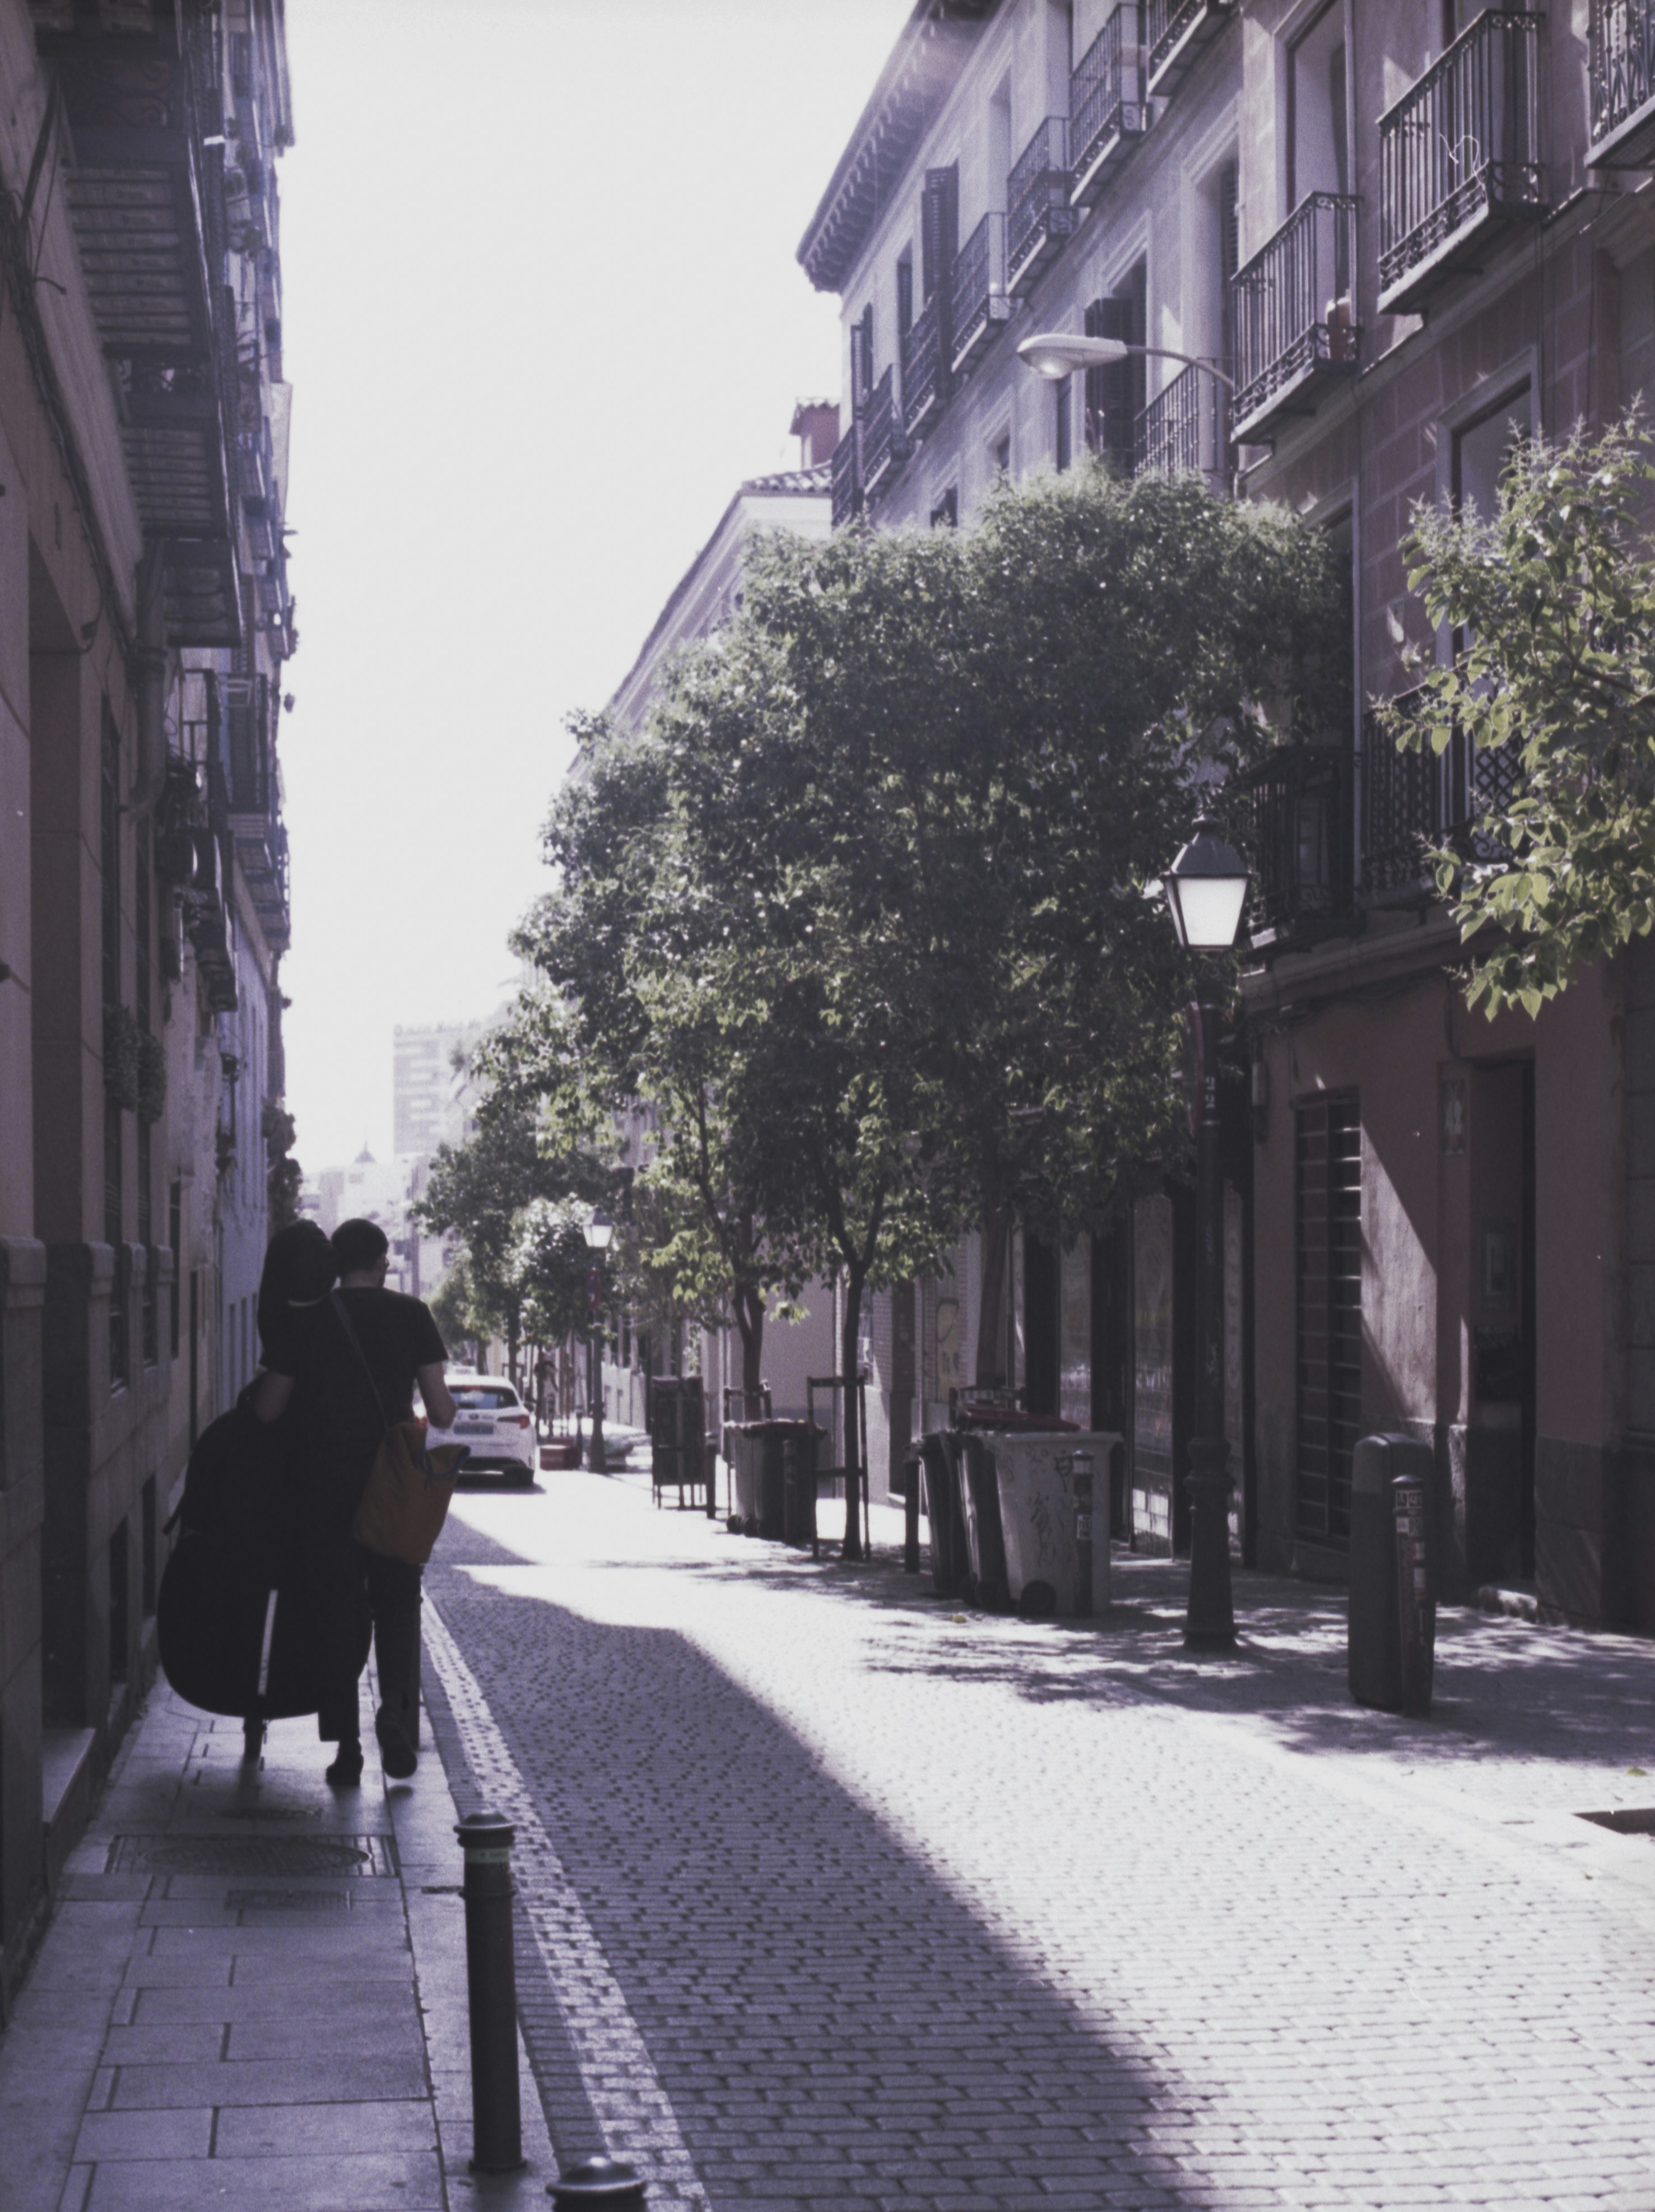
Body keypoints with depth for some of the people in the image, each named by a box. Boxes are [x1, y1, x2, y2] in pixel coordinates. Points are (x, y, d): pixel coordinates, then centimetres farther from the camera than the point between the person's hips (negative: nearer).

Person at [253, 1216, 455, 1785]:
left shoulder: (303, 1320, -1)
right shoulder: (411, 1315, -1)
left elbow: (267, 1410, -4)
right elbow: (442, 1413, -5)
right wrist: (433, 1419, 17)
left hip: (325, 1485, 0)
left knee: (339, 1608, 8)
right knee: (397, 1602, 11)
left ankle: (345, 1744, 6)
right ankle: (397, 1706, -13)